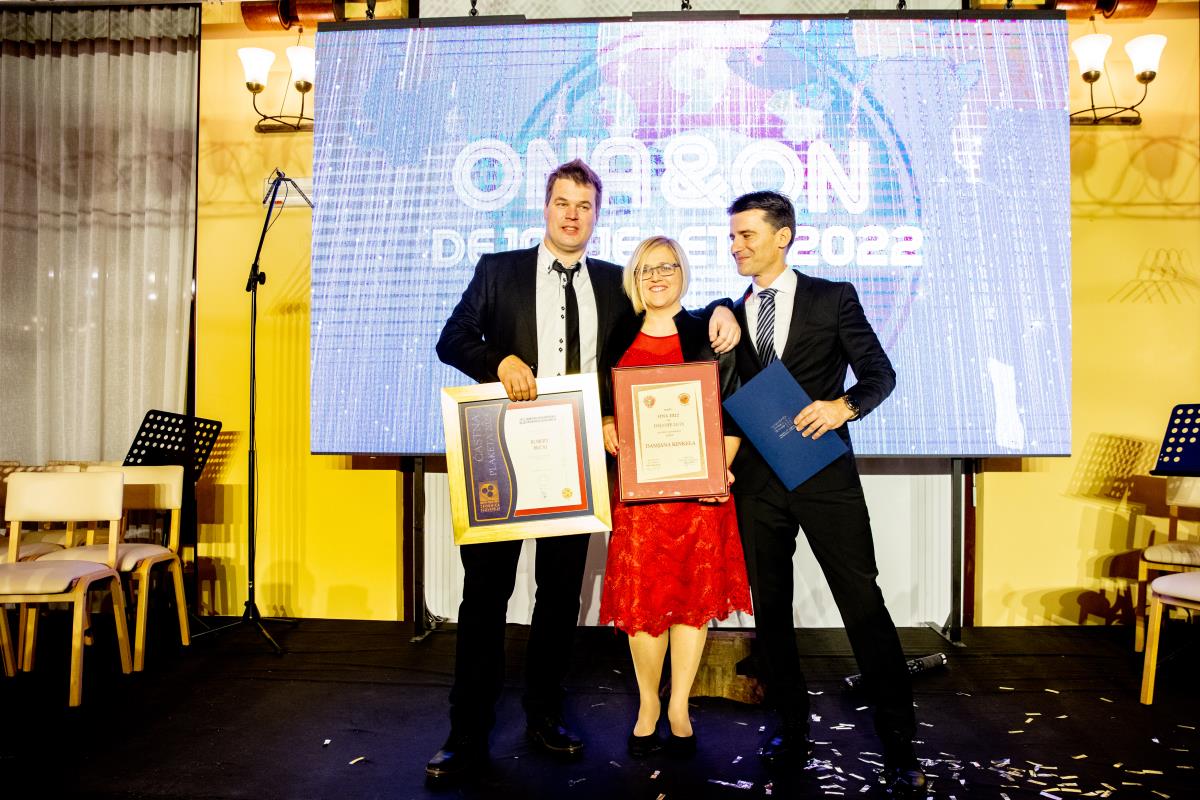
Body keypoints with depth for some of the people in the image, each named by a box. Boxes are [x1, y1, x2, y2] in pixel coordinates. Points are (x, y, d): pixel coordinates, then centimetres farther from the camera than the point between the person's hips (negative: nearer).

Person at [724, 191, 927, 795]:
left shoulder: (832, 298, 2)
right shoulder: (730, 314, 12)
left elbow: (880, 372, 0)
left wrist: (844, 405, -19)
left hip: (824, 471, -4)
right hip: (756, 478, 4)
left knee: (863, 603, -3)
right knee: (769, 608, 10)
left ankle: (898, 746, 9)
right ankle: (792, 730, 26)